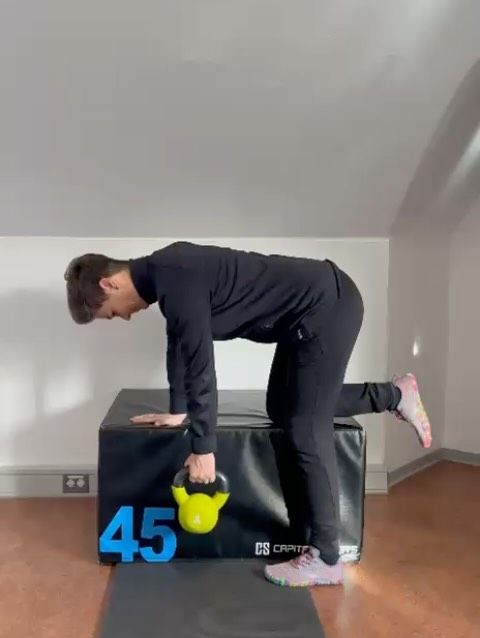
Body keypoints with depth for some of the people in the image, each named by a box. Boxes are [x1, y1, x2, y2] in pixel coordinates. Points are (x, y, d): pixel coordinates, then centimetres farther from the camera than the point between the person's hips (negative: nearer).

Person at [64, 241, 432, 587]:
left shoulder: (175, 280, -22)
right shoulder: (164, 273, 8)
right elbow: (180, 348, 18)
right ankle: (394, 395, 28)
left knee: (306, 431, -6)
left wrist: (203, 447, -13)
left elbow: (200, 367, -21)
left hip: (329, 307, -10)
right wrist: (178, 412, 23)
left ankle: (325, 559, 7)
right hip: (313, 311, 10)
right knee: (281, 410, 18)